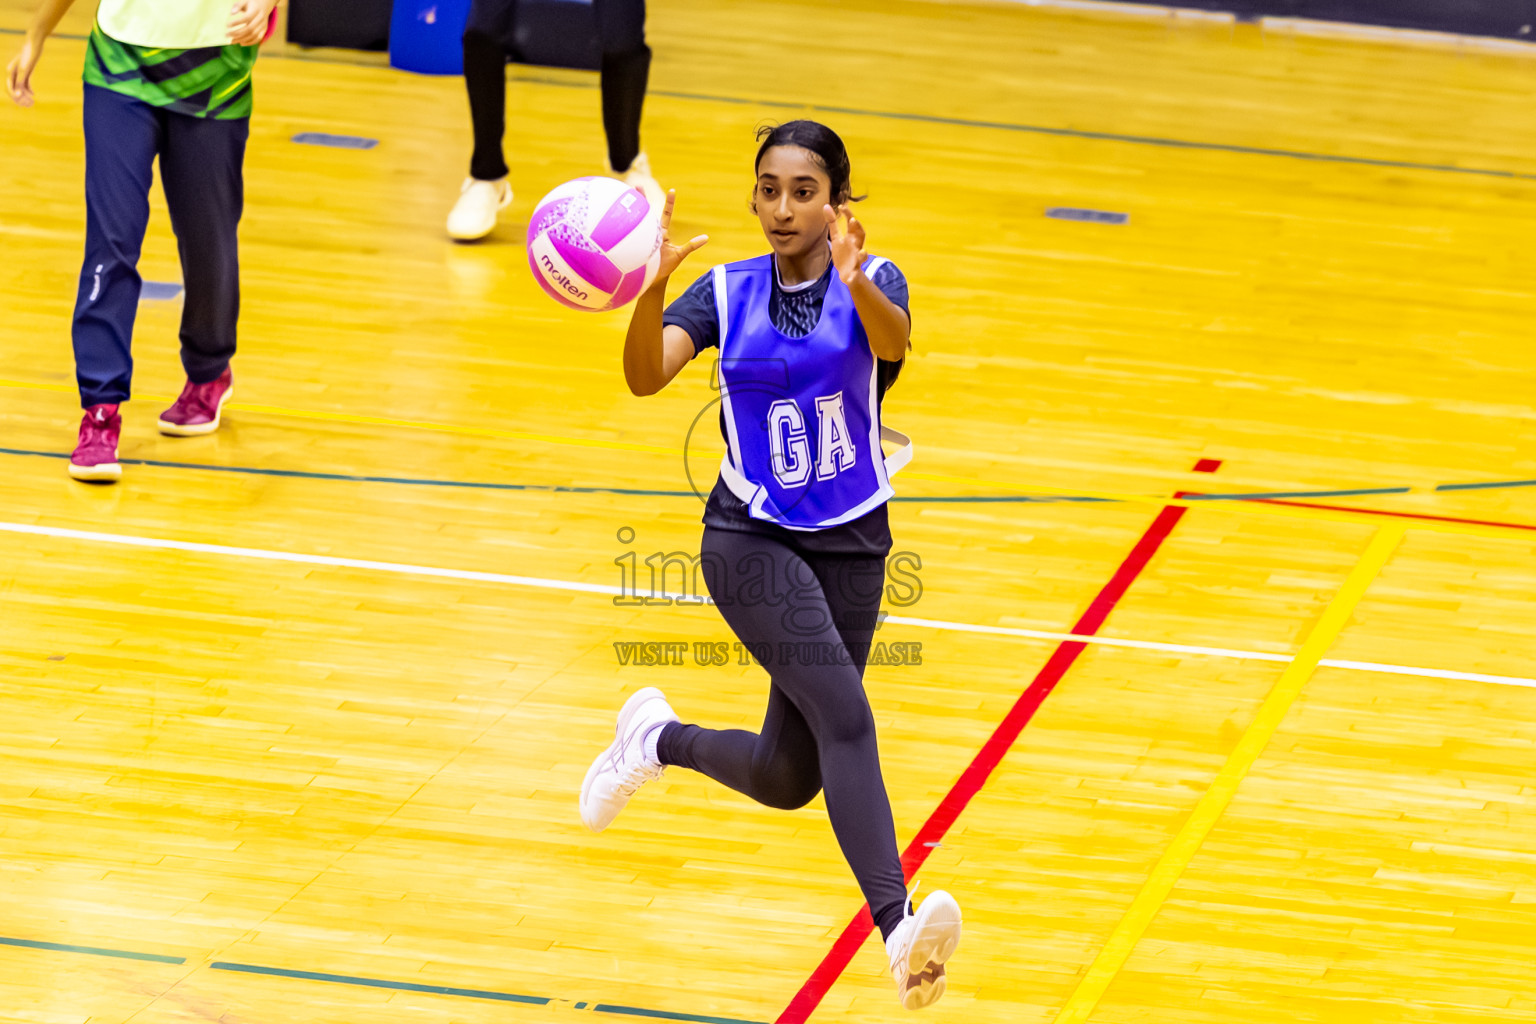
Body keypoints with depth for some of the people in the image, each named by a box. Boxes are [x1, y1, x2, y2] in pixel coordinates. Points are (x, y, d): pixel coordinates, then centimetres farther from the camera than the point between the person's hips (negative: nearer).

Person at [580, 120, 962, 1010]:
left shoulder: (871, 282, -4)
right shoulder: (726, 293, 0)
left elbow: (896, 341, -29)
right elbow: (647, 375, -17)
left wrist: (858, 284, -51)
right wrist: (652, 288, -37)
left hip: (850, 545, 2)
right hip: (749, 538, -2)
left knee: (789, 779, 7)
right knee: (846, 716, -25)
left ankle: (659, 739, 36)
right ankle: (899, 928, -36)